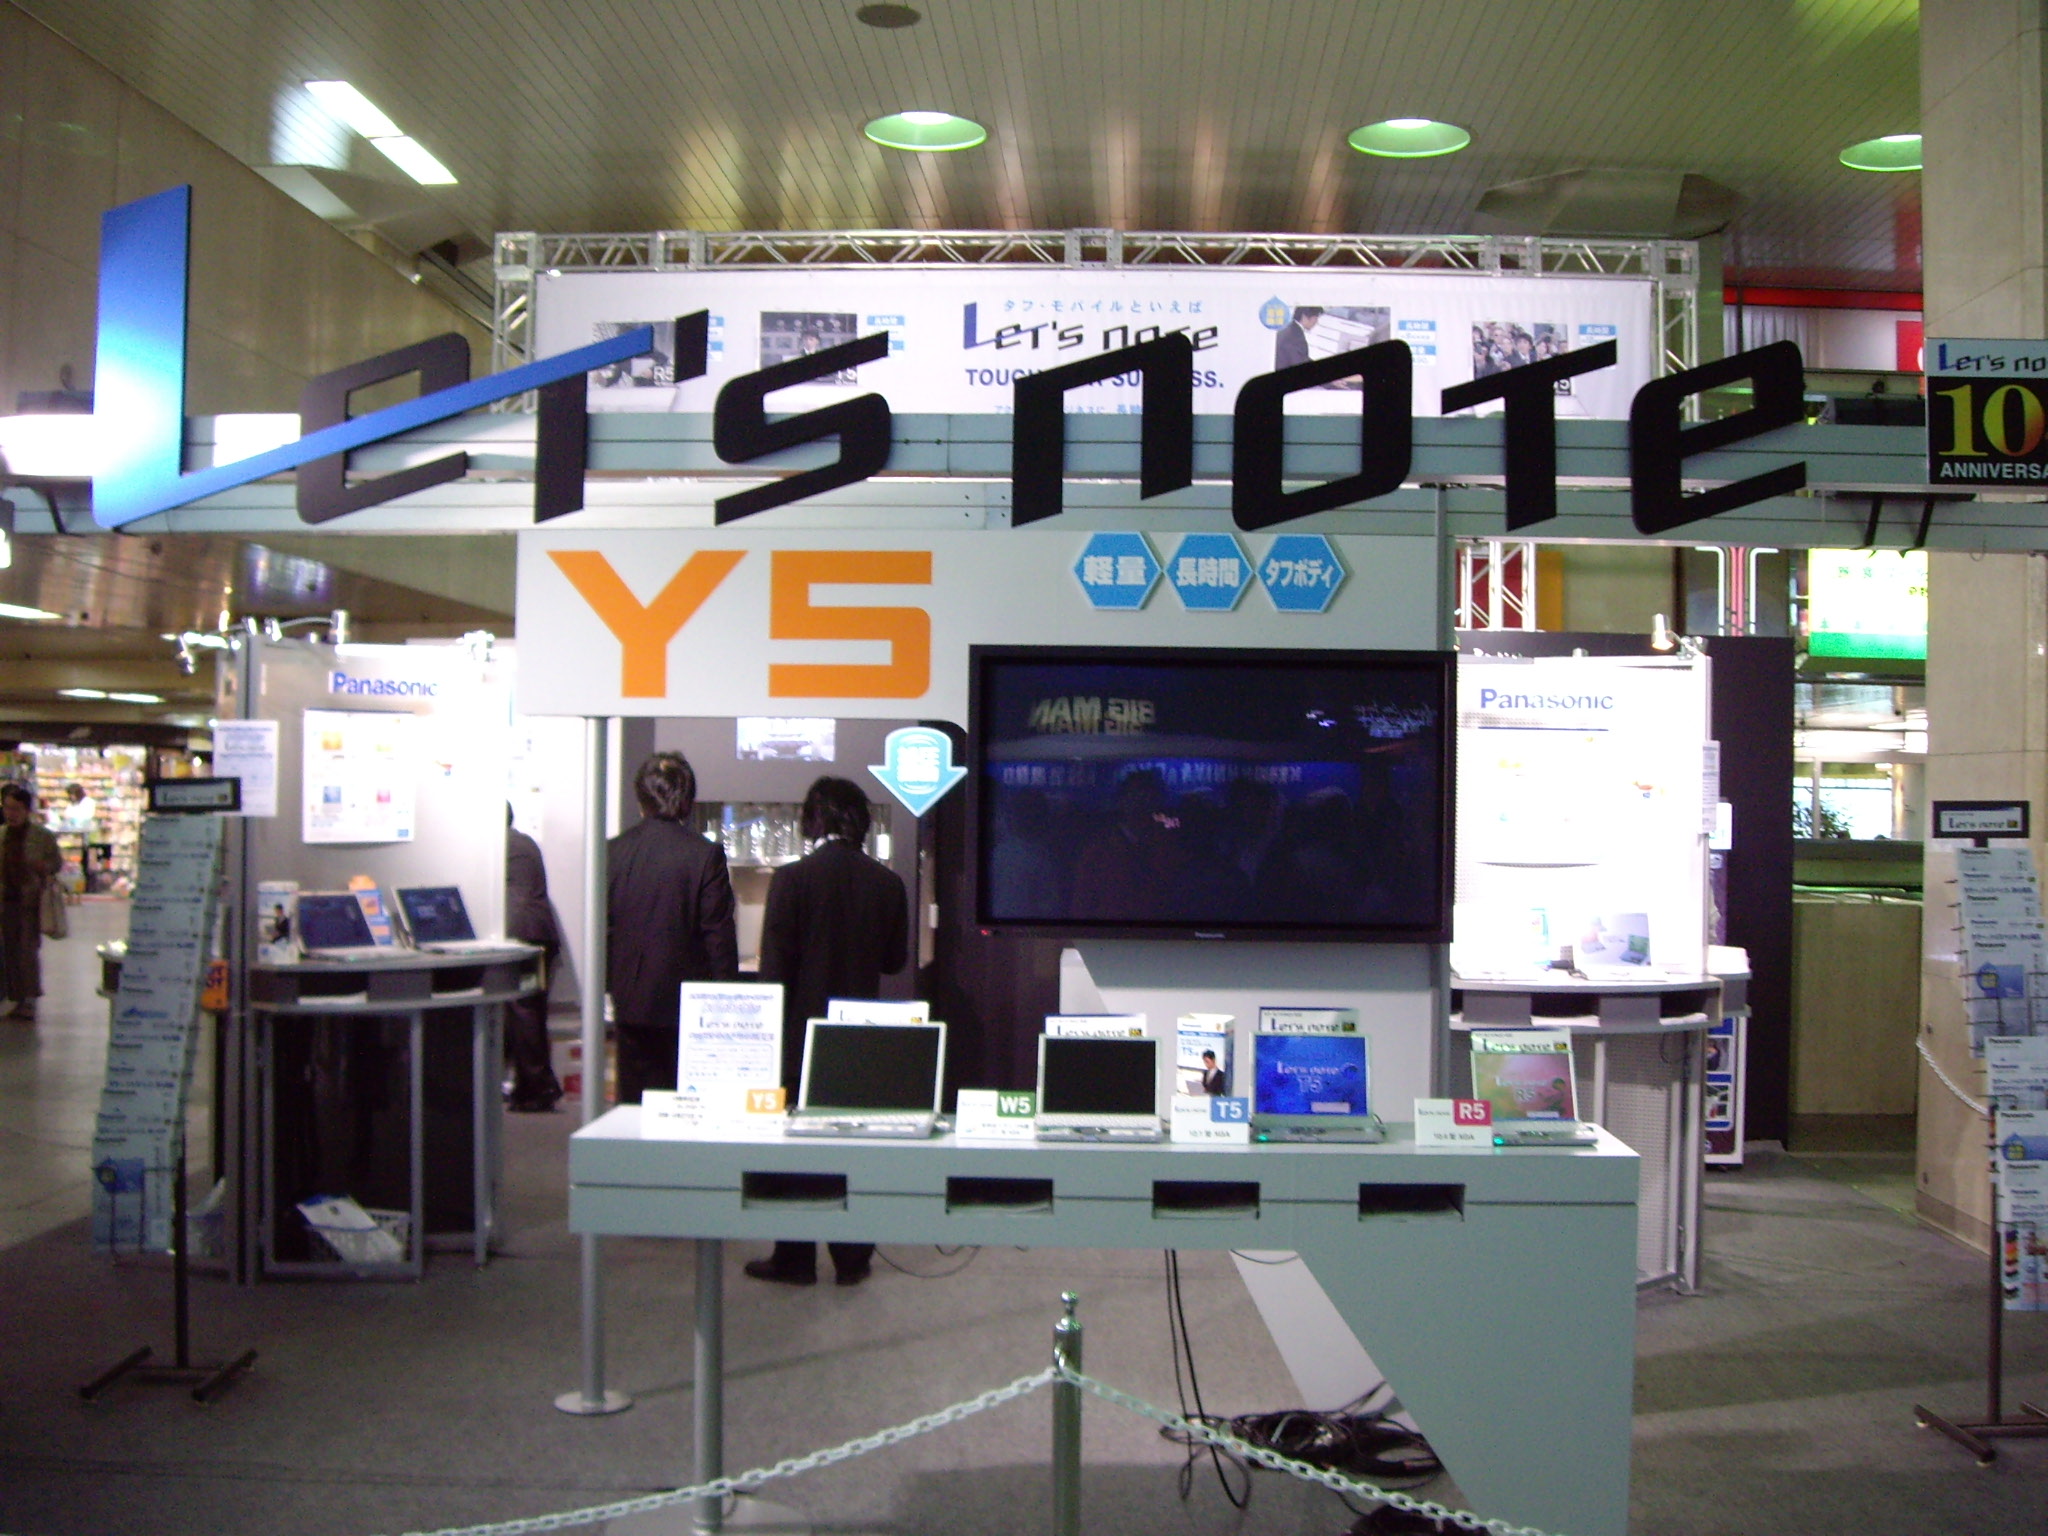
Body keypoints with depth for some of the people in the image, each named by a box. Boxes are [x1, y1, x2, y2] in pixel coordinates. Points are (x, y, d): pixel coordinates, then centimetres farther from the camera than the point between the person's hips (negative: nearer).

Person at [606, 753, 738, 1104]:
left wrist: (608, 984, 15)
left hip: (631, 999, 3)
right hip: (685, 997, -3)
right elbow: (719, 933, -8)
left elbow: (602, 927, 5)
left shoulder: (615, 851, -1)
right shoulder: (705, 855, -11)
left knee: (635, 1098, 10)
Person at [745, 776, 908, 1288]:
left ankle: (795, 1259, 14)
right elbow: (894, 959, 8)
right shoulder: (887, 883, -3)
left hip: (802, 1030, -3)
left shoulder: (792, 879, -13)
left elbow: (774, 966, -12)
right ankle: (852, 1259, 17)